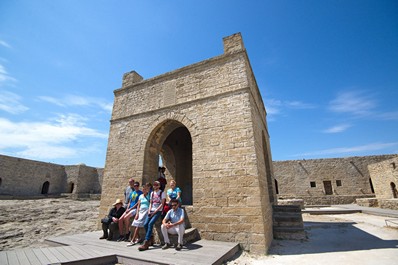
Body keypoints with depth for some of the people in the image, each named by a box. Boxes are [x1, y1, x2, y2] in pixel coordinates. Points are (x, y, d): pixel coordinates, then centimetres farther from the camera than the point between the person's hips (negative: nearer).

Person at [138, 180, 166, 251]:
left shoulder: (162, 193, -3)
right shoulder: (152, 193, 15)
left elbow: (162, 204, -9)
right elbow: (151, 203, 16)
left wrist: (155, 212, -14)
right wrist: (149, 211, -1)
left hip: (158, 211, -6)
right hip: (152, 211, 6)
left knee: (150, 224, -23)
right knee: (145, 224, -11)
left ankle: (146, 243, -19)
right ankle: (150, 240, 9)